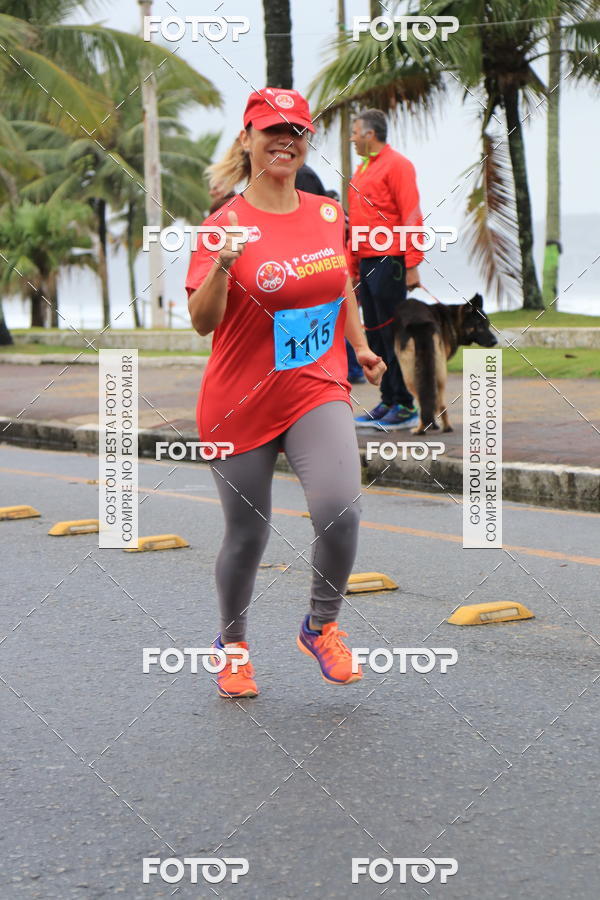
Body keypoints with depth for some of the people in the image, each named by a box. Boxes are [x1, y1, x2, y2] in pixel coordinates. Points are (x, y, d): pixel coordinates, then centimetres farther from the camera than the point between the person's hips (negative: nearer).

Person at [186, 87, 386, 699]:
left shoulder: (327, 214, 4)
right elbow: (202, 321, -19)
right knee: (247, 534, 7)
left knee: (339, 510, -20)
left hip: (317, 390, 2)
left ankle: (321, 627, 6)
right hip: (241, 400, -2)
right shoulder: (225, 223, -10)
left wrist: (359, 346, 28)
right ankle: (232, 642, 34)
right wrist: (222, 264, -35)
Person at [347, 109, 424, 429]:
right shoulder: (361, 171, 19)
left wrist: (412, 265, -18)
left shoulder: (396, 165, -7)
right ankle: (387, 402, 14)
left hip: (388, 262, -9)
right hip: (366, 264, 9)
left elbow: (411, 216, -13)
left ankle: (405, 406, -2)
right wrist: (352, 268, 18)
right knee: (375, 335, 9)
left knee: (393, 334, -6)